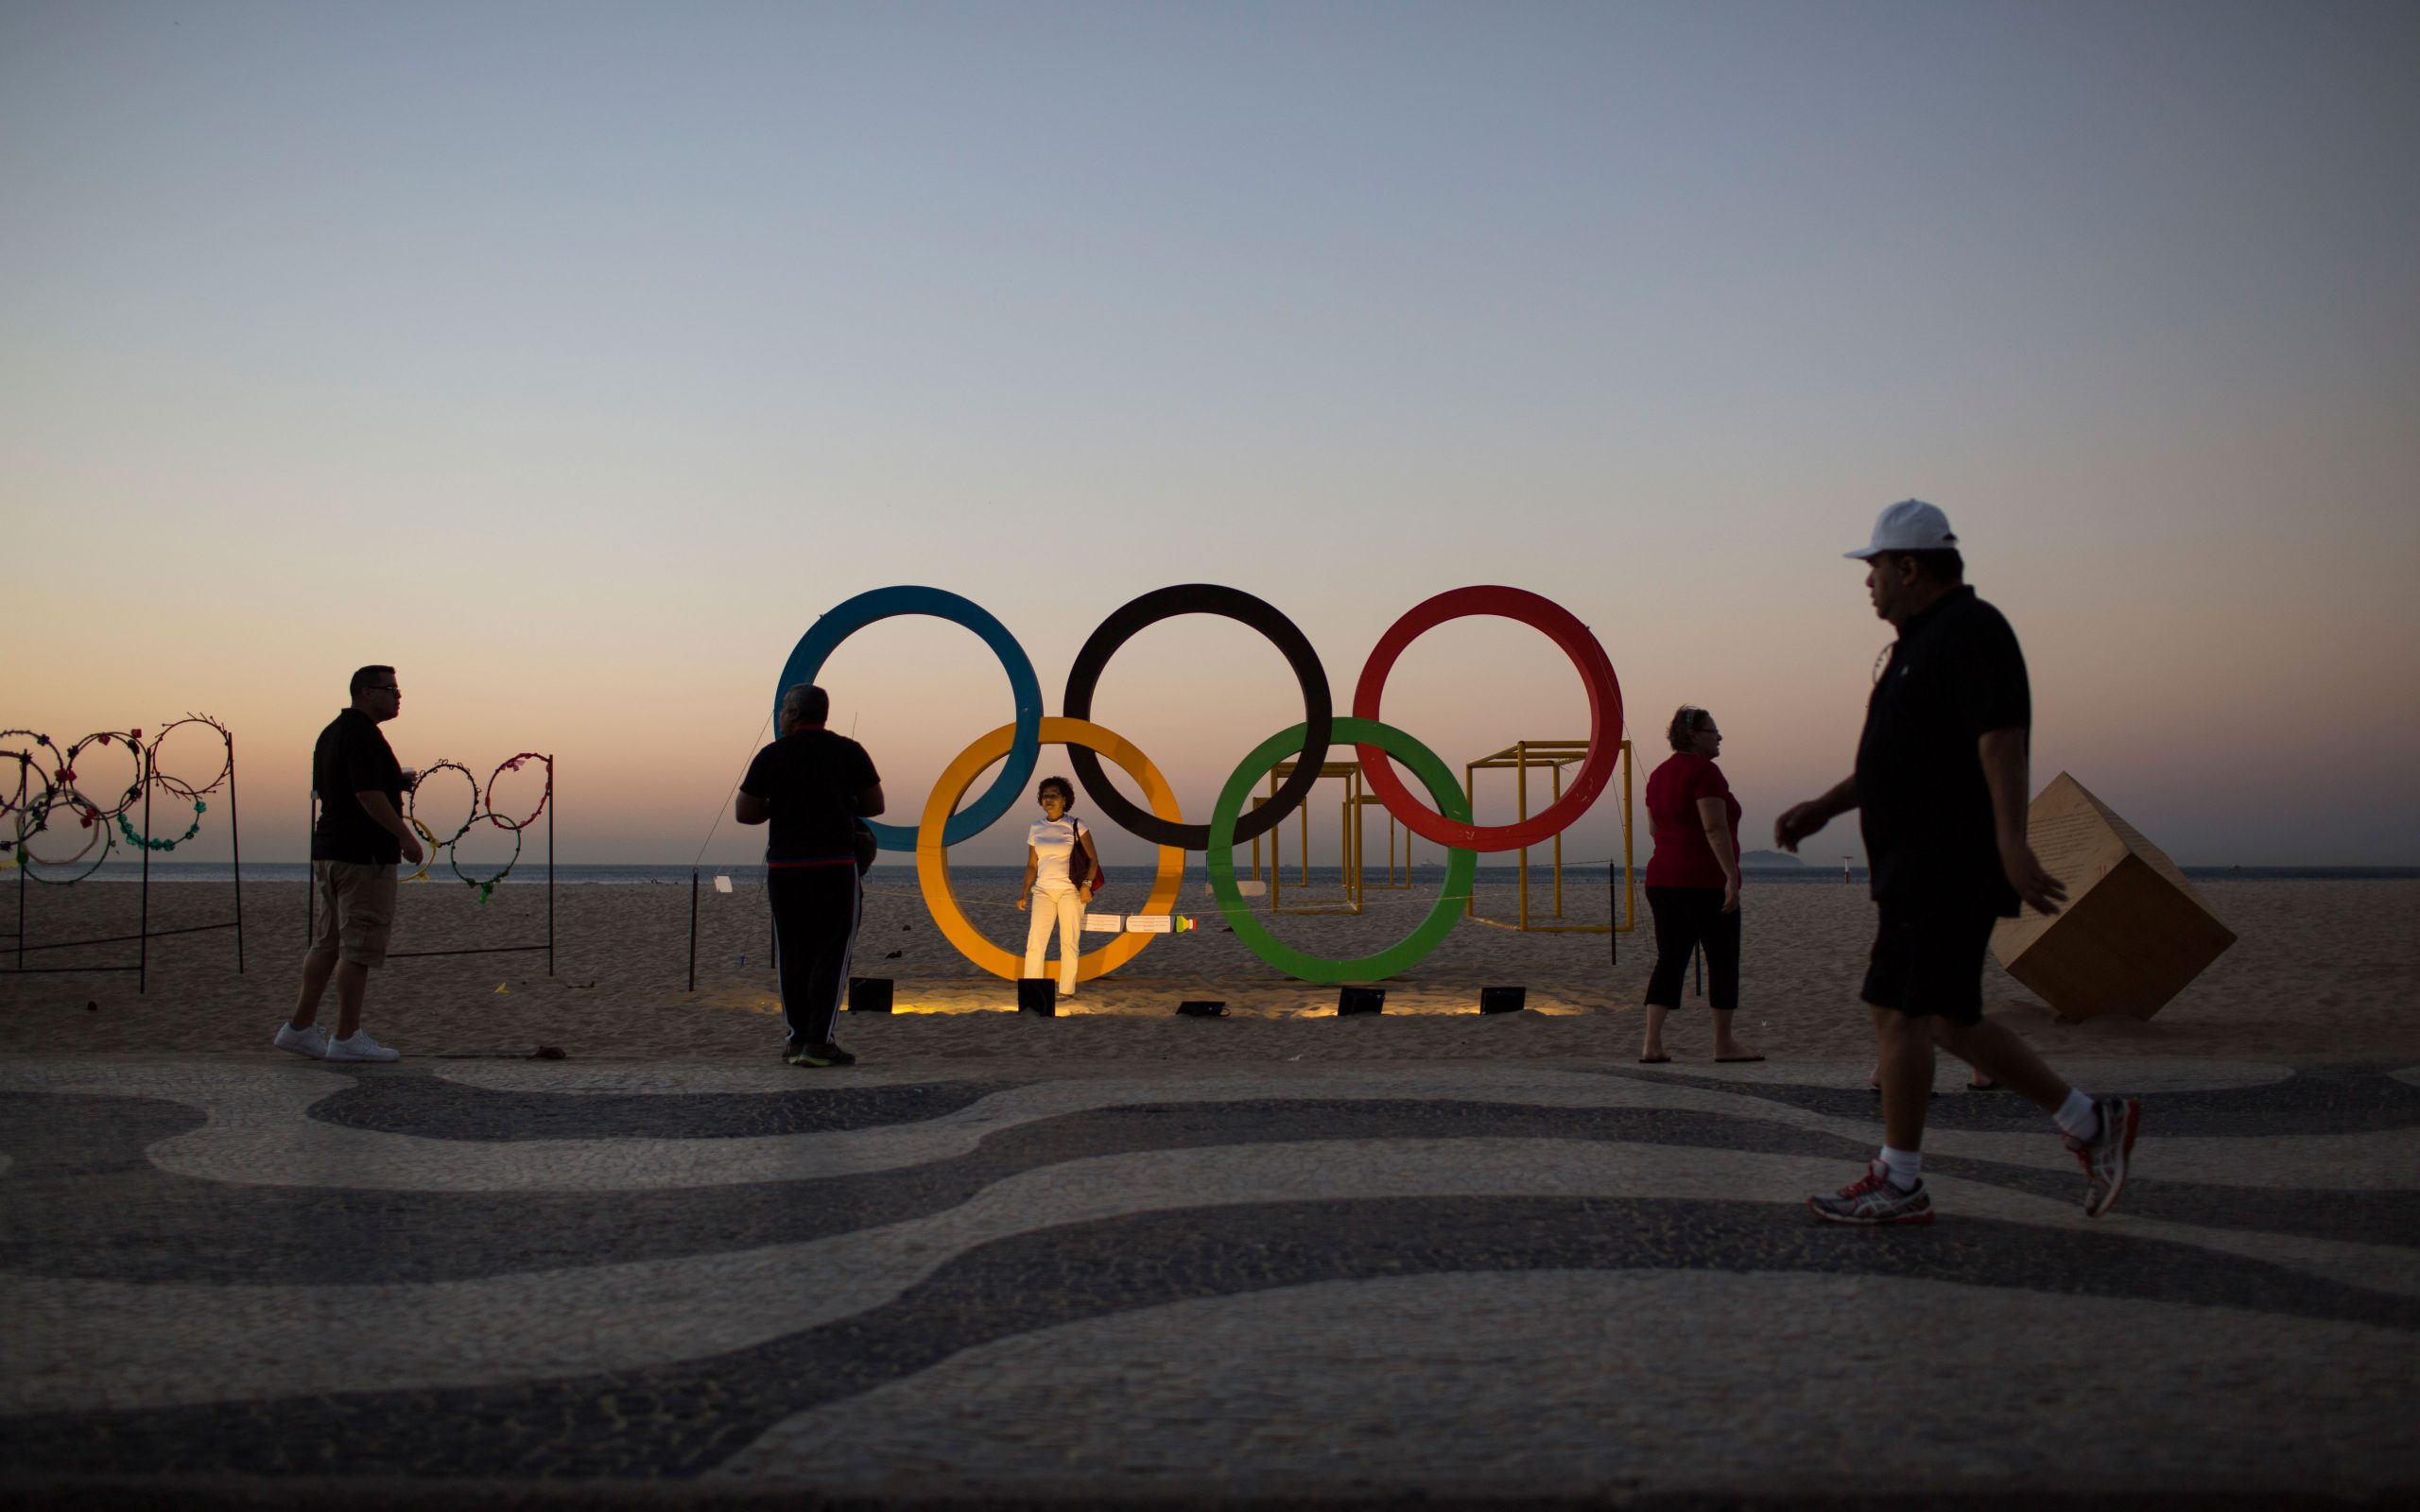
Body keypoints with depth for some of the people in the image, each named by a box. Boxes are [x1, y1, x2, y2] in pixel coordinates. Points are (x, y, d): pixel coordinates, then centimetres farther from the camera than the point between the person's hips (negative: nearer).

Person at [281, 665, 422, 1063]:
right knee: (359, 948, -5)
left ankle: (300, 1027, 16)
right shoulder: (363, 734, -14)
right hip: (365, 854, -10)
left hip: (327, 849, 10)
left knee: (327, 943, 14)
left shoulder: (331, 732, 17)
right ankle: (347, 1037, -1)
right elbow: (368, 794, -22)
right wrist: (405, 836, -18)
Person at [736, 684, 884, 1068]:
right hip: (835, 865, -1)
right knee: (832, 953, 0)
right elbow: (874, 806, 8)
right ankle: (818, 1041, -7)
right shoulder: (849, 752, 2)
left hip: (784, 866, 2)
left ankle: (797, 1037, 13)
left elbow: (744, 813, 3)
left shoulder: (772, 755, 2)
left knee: (791, 954, 12)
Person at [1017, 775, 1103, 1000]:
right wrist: (1025, 893, 3)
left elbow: (1093, 859, -2)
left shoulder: (1076, 826, -2)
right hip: (1043, 891, 3)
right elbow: (1032, 865, 13)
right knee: (1034, 942, -6)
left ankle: (1067, 990, 8)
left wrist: (1087, 884, -15)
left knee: (1070, 943, 1)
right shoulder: (1036, 830, 9)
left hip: (1070, 891, -3)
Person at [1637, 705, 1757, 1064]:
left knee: (1669, 961, 7)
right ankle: (1724, 1043, 11)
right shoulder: (1704, 770, -11)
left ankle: (1651, 1044, -1)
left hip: (1662, 879, 8)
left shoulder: (1659, 773, 15)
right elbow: (1715, 828, -19)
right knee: (1723, 962, 4)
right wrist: (1732, 876, -21)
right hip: (1706, 882, -8)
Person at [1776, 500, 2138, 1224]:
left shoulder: (1971, 631, -11)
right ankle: (2092, 1122, 18)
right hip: (1917, 867, 10)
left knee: (1900, 1011, -7)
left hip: (1946, 866, -10)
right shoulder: (1921, 641, 21)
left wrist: (2011, 844, -29)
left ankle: (1898, 1182, 2)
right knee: (1948, 1020, 11)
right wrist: (1822, 807, 20)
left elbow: (2002, 739, -22)